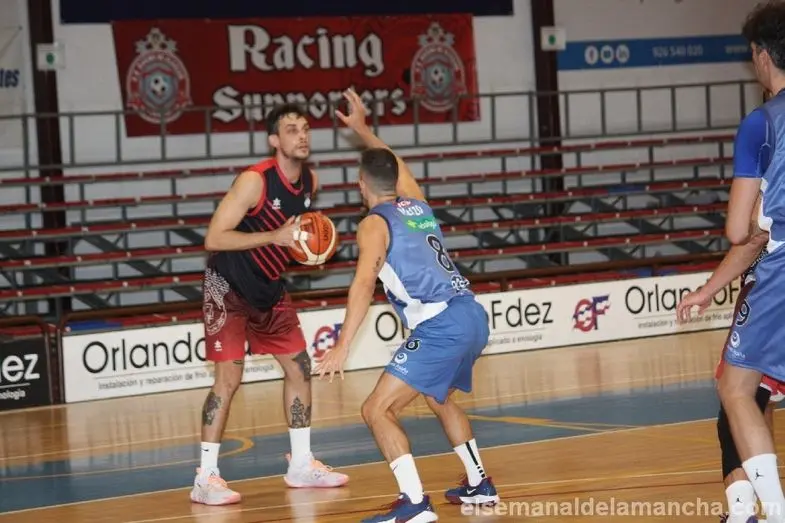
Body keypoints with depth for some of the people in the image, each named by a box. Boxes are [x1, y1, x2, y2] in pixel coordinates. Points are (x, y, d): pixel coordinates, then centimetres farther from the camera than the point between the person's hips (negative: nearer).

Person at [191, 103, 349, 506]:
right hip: (228, 287, -8)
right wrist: (274, 237, -31)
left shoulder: (310, 181, 0)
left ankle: (301, 465, 20)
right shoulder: (254, 181, -24)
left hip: (268, 287, 8)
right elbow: (213, 238, -27)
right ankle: (205, 479, -8)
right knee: (229, 377, -13)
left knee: (300, 366, 8)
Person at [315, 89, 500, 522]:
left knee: (377, 410, -8)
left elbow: (364, 284, -18)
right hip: (474, 318, 9)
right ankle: (479, 485, 38)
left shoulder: (374, 224, -3)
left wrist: (343, 346, -23)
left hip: (441, 328, -9)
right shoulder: (418, 205, 17)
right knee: (438, 398, 34)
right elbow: (394, 165, 40)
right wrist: (361, 129, 51)